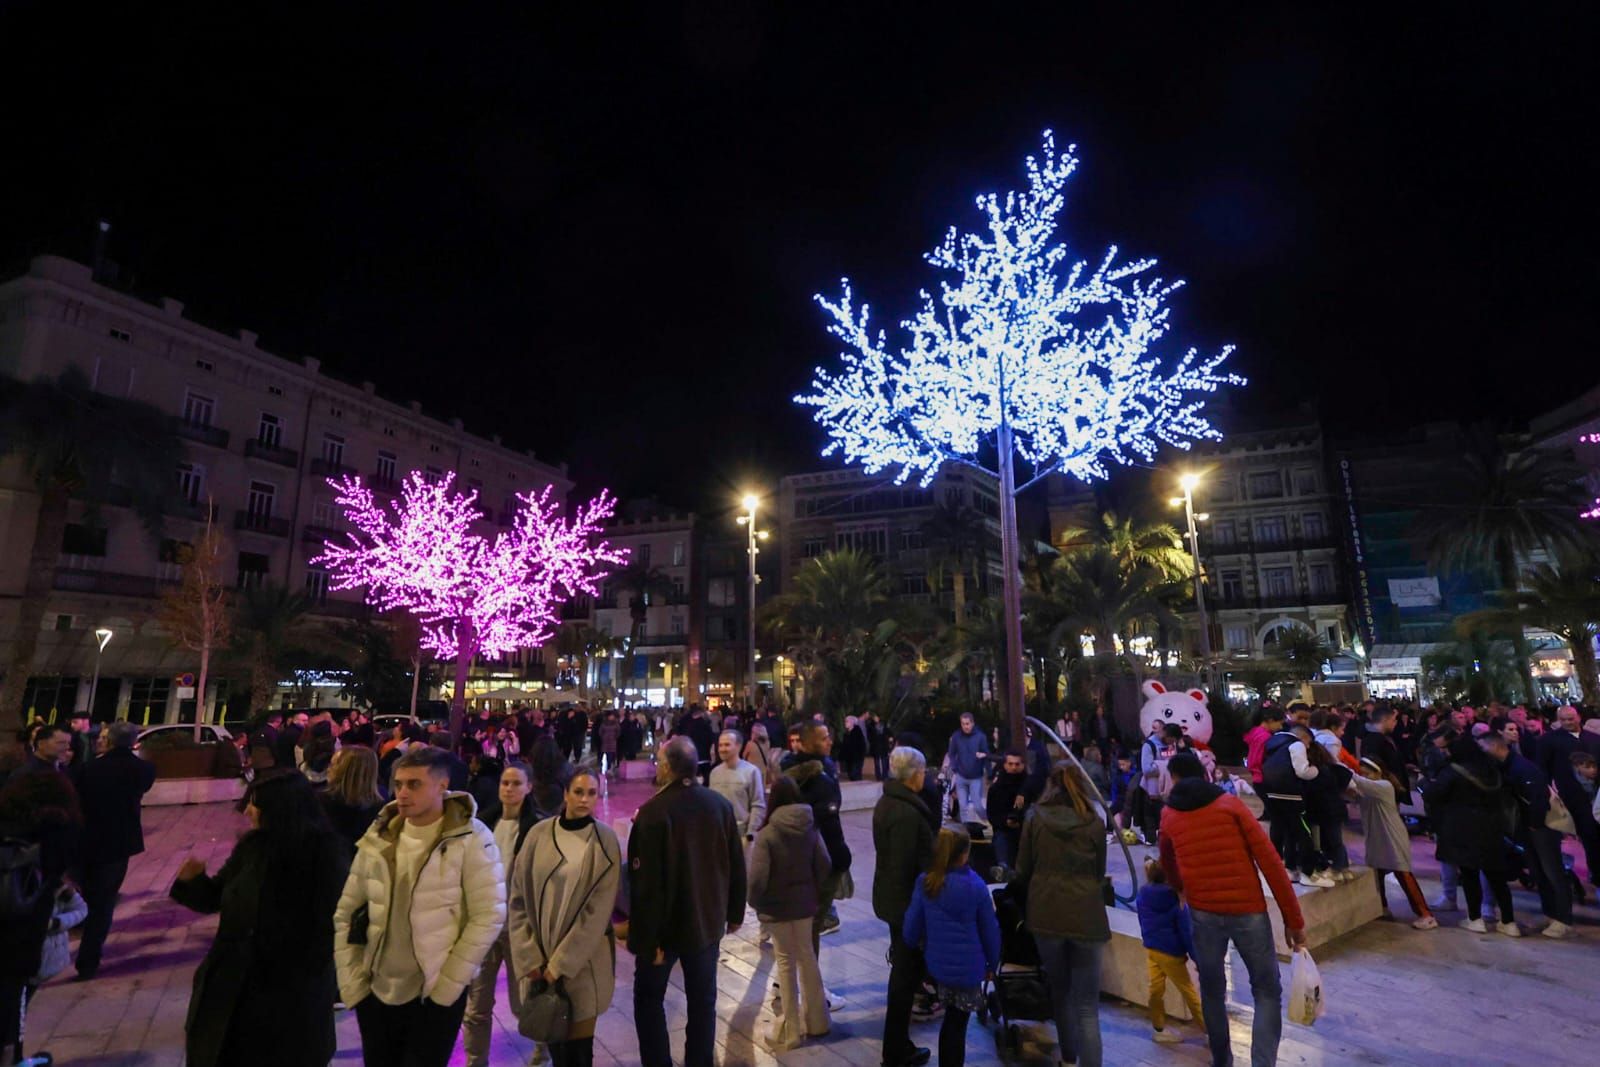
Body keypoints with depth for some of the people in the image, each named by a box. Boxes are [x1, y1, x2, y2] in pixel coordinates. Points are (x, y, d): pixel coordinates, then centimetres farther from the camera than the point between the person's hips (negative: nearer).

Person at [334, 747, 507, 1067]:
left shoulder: (471, 840, -14)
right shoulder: (378, 838, 1)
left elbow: (488, 917, -14)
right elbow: (346, 912, 7)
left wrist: (448, 983, -13)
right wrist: (350, 980, 2)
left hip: (436, 996, -5)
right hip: (374, 992, 5)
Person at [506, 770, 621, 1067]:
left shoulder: (605, 841, -9)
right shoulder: (539, 834, -4)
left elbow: (598, 910, -11)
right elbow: (518, 898, -1)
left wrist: (561, 963, -12)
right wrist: (529, 958, -7)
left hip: (583, 960, -2)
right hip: (540, 958, 2)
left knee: (577, 1041, 4)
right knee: (552, 1035, 13)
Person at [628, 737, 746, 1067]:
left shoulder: (654, 811, -23)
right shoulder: (720, 805, -7)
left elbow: (646, 881, -22)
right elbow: (736, 867, 1)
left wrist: (646, 936, -14)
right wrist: (734, 913, 13)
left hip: (664, 924, -4)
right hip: (707, 920, 4)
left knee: (648, 997, 17)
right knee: (703, 999, 18)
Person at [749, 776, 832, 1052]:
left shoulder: (767, 834, -20)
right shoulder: (810, 828, -7)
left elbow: (758, 876, -22)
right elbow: (825, 865, -4)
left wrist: (755, 902, -3)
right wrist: (813, 891, 11)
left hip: (776, 906, -4)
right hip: (804, 902, 4)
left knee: (786, 962, 10)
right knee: (806, 956, 21)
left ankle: (792, 1030, 21)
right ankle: (815, 1020, 33)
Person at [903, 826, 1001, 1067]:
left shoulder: (924, 883, -11)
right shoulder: (976, 886, -17)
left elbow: (911, 926, -3)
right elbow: (990, 929, -6)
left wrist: (919, 945, 18)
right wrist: (992, 964, 10)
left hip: (937, 963, 2)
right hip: (968, 967, -2)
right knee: (957, 1022, 12)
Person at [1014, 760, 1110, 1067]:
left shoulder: (1035, 818, -2)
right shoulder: (1095, 821, -3)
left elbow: (1022, 870, 4)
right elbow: (1100, 872, 10)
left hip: (1046, 912, 1)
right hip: (1085, 914, -1)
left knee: (1060, 990, 21)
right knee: (1087, 1005, 5)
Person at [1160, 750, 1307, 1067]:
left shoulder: (1169, 816, 9)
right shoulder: (1231, 804, 2)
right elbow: (1270, 861, -4)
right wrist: (1293, 918, 0)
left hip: (1203, 913, 1)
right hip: (1248, 910, -1)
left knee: (1212, 990, 19)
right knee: (1267, 992, 13)